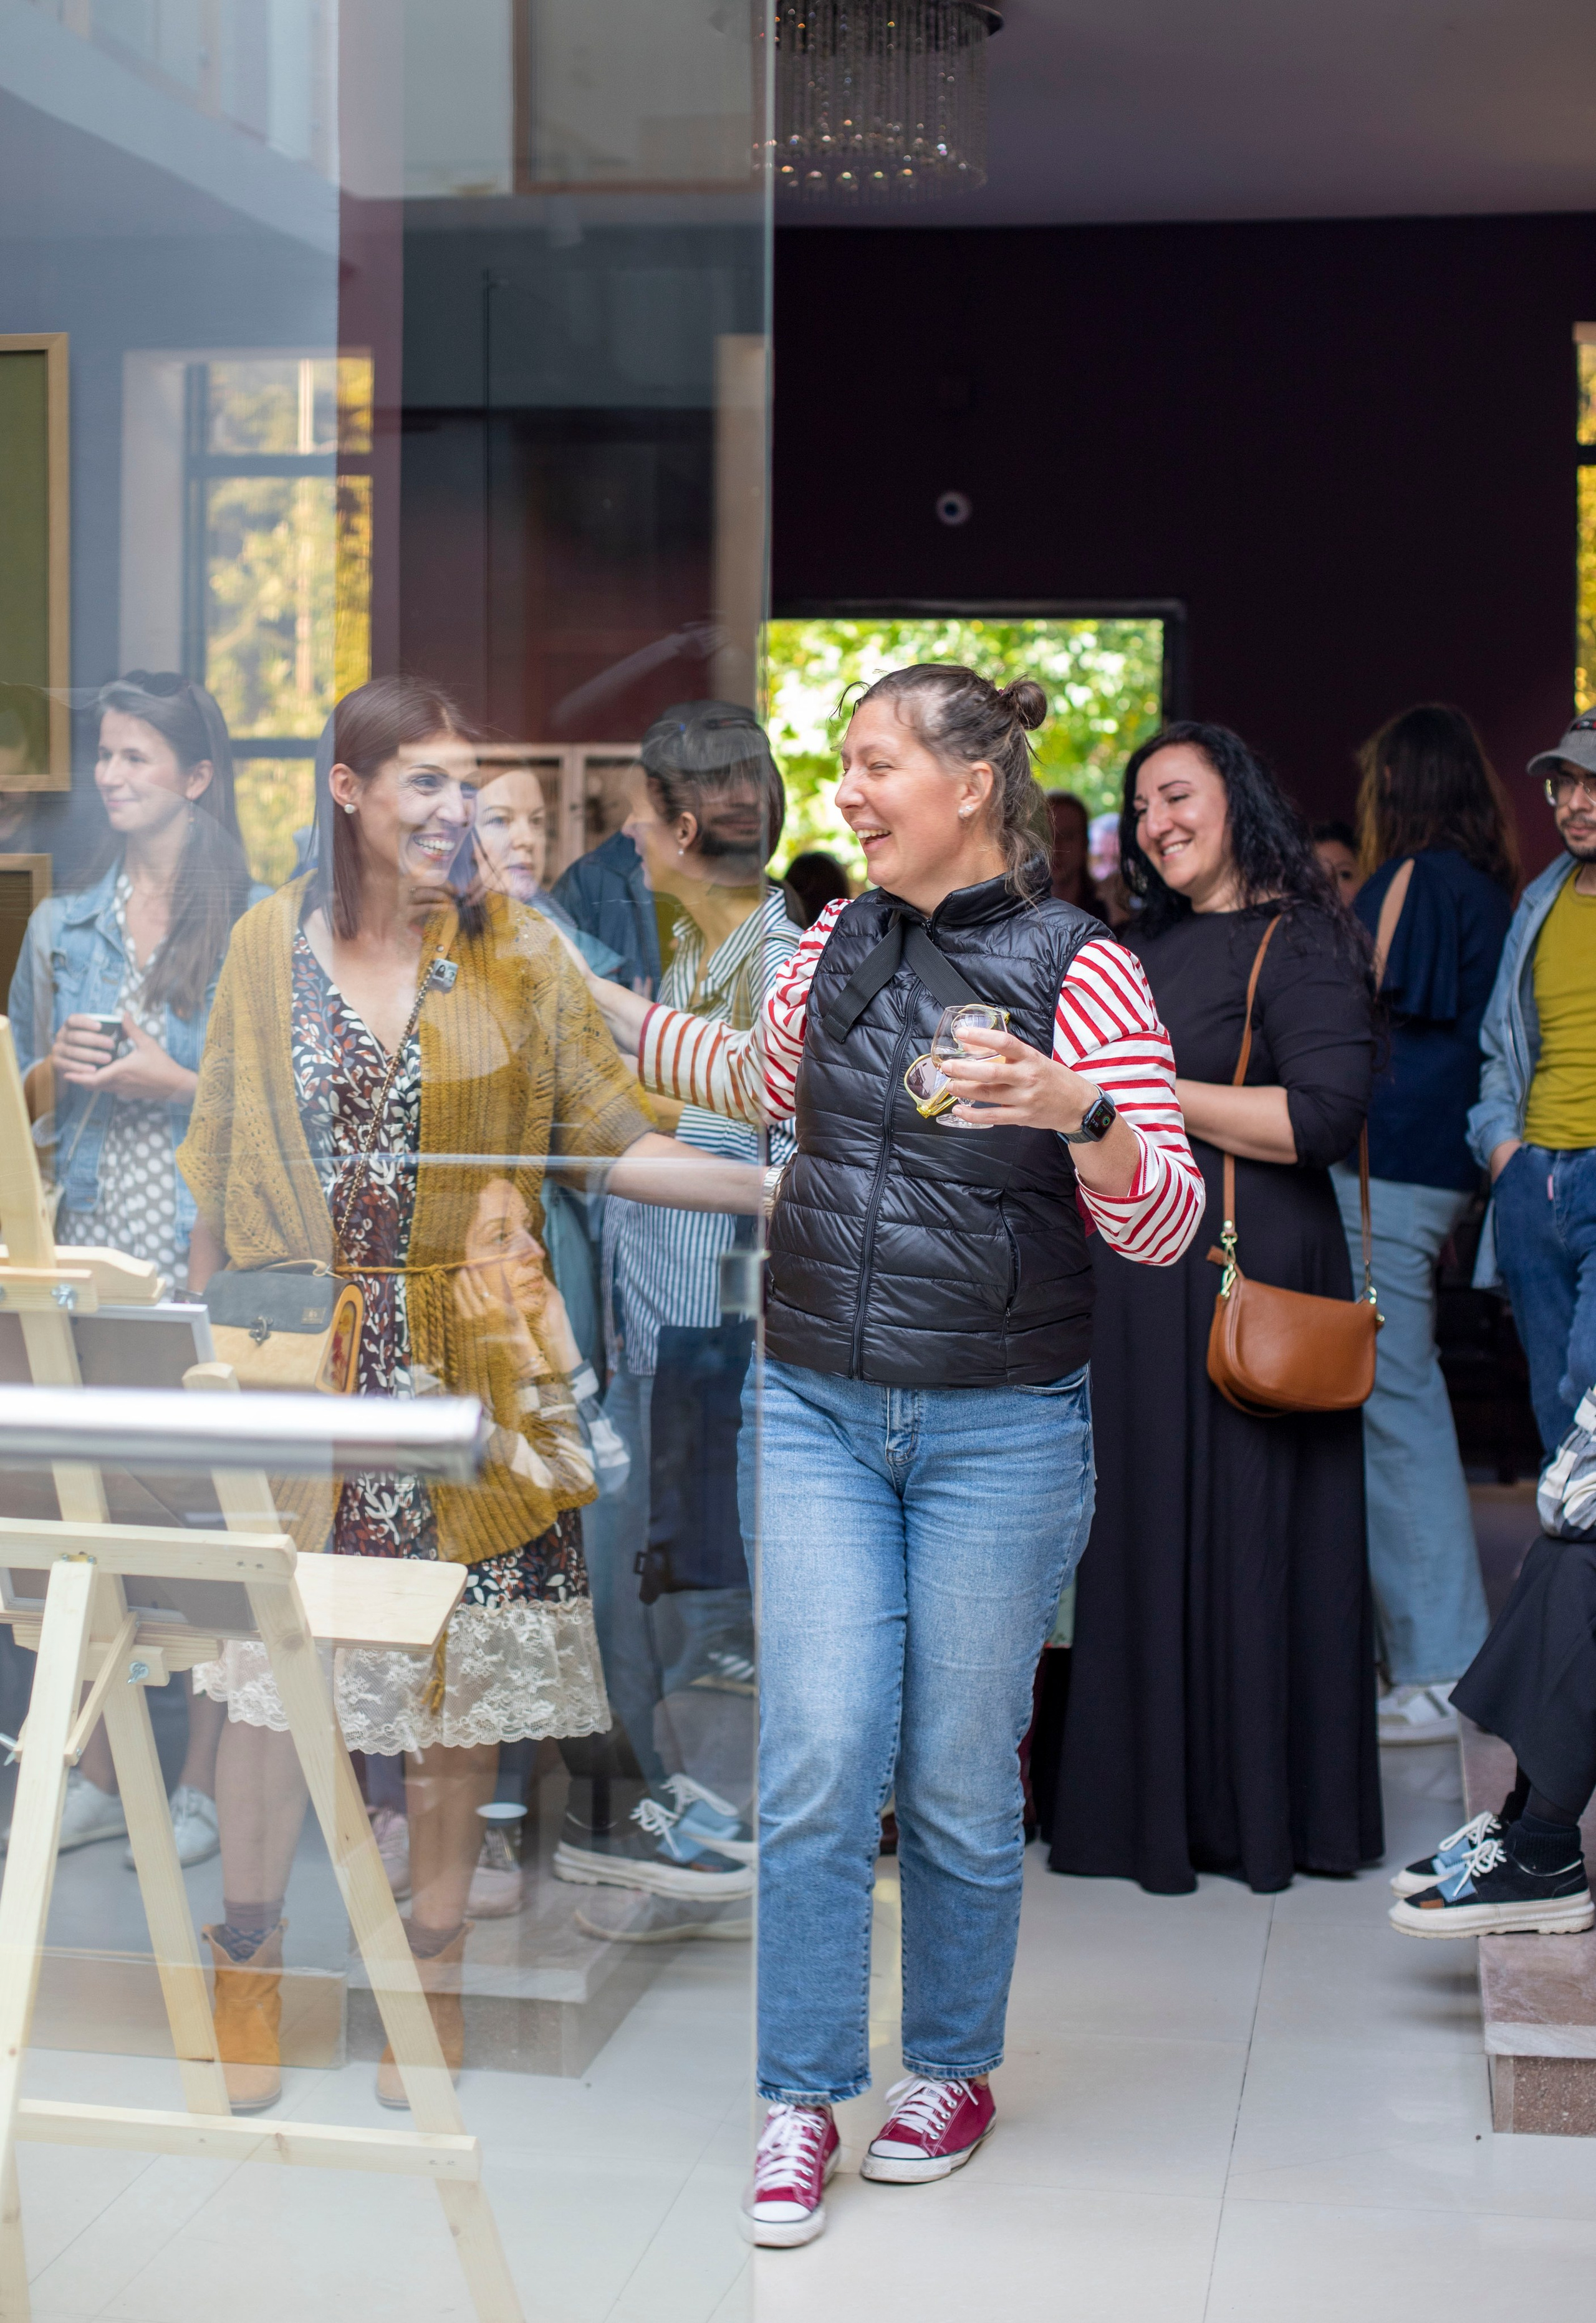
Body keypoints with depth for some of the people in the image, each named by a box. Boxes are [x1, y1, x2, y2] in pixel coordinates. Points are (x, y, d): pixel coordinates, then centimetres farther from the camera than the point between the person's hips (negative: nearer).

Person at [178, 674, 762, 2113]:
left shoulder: (521, 953, 3)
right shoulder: (270, 945, 5)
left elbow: (611, 1140, 1)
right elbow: (221, 1160, 11)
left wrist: (773, 1186, -11)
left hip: (474, 1362, 0)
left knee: (464, 1671, 3)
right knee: (276, 1659, 1)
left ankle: (433, 1971, 18)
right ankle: (251, 1966, 18)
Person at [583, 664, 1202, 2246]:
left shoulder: (1079, 969, -10)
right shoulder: (836, 945, 5)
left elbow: (1164, 1228, -12)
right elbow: (765, 1079, 27)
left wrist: (1076, 1113, -30)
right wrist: (598, 1003, 23)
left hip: (1002, 1431, -3)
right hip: (815, 1410, 4)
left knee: (959, 1776, 8)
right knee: (815, 1760, -2)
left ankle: (954, 2067, 29)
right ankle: (801, 2103, 10)